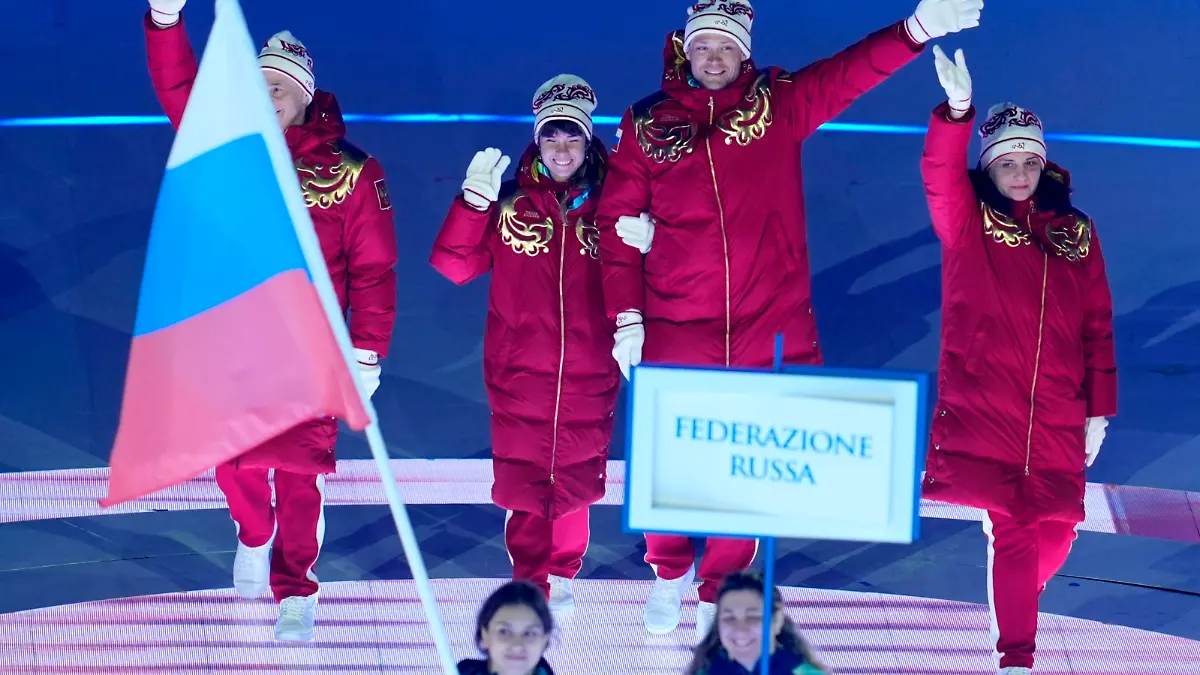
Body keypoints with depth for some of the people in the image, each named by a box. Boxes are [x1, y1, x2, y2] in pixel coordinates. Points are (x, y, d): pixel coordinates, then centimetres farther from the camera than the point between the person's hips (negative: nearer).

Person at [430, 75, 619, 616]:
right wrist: (473, 200, -18)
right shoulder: (509, 205, 0)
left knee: (575, 482, 11)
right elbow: (453, 265, -6)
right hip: (519, 374, -1)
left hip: (588, 379, 1)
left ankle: (562, 575, 33)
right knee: (522, 486, 0)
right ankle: (529, 584, 14)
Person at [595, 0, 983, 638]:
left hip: (768, 328, 0)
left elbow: (849, 72, -9)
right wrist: (626, 318, -3)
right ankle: (669, 573, 33)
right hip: (676, 332, 0)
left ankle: (720, 592, 24)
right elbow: (618, 227, 4)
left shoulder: (780, 105, 5)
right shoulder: (647, 123, 4)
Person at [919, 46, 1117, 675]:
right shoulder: (968, 221, 4)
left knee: (1053, 533, 6)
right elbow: (940, 174, -18)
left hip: (1056, 415, 3)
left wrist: (1099, 407, 8)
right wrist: (957, 110, -35)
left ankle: (1014, 603, 36)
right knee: (1011, 528, -8)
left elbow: (1097, 326, 13)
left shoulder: (1076, 232, 12)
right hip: (983, 406, -3)